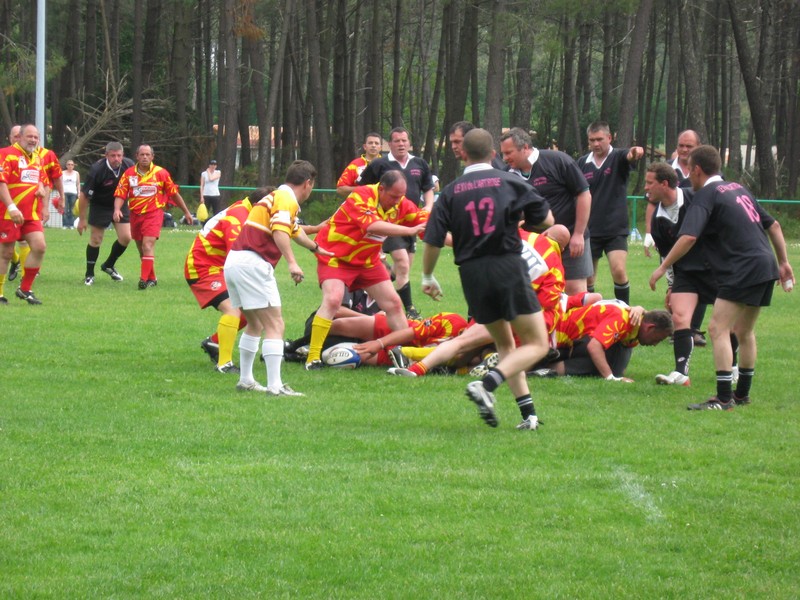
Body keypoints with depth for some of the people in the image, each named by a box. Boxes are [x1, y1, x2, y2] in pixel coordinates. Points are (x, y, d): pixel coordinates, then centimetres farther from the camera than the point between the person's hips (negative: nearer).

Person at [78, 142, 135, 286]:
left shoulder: (129, 166, -17)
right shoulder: (97, 170, -27)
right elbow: (84, 195, -20)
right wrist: (82, 219, -17)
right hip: (99, 207, -4)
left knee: (125, 237, -3)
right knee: (96, 239, -2)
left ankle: (109, 265, 22)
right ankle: (89, 274, 15)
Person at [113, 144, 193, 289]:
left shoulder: (161, 173, -3)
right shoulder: (129, 174, 0)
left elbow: (174, 193, 6)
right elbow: (120, 194, -3)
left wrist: (186, 212, 12)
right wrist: (117, 209, -23)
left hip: (154, 213, -4)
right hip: (135, 214, 4)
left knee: (148, 245, -20)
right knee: (141, 248, 11)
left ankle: (144, 279, -24)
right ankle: (152, 278, 27)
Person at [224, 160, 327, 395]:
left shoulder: (279, 196, 25)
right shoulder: (287, 199, -6)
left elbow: (294, 231, 44)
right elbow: (279, 231, -24)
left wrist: (315, 247, 60)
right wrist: (292, 263, -32)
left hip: (234, 261, 10)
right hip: (252, 264, -10)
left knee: (255, 324, 23)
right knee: (274, 325, -9)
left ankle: (245, 380, 28)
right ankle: (275, 386, -16)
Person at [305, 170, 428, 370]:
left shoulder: (401, 204, -7)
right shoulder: (361, 196, -28)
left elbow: (425, 221, -3)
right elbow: (372, 225, -43)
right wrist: (409, 230, -48)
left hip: (368, 261, 7)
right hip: (335, 255, -7)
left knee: (394, 303, 6)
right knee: (332, 299, -25)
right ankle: (313, 357, -22)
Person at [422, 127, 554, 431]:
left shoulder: (451, 192, 4)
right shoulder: (509, 182, 1)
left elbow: (433, 241, 1)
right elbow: (546, 220, 7)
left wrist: (428, 277, 18)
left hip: (472, 274, 3)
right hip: (509, 269, -3)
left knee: (505, 344, 20)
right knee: (537, 344, 3)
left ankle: (528, 412, 10)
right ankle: (487, 384, -20)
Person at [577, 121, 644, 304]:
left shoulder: (618, 157, -3)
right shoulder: (582, 163, 5)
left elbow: (629, 156, -26)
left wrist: (635, 152, -51)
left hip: (616, 229, -3)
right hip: (590, 230, 3)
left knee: (619, 271, -16)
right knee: (586, 277, 6)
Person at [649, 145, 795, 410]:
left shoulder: (705, 196, -6)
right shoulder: (738, 189, 19)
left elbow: (688, 237, -19)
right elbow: (773, 225, 23)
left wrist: (663, 267, -13)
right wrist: (784, 262, 28)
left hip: (743, 269, -9)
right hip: (766, 267, 9)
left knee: (718, 329, -9)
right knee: (744, 331, 21)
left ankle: (724, 398, -15)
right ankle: (742, 393, 29)